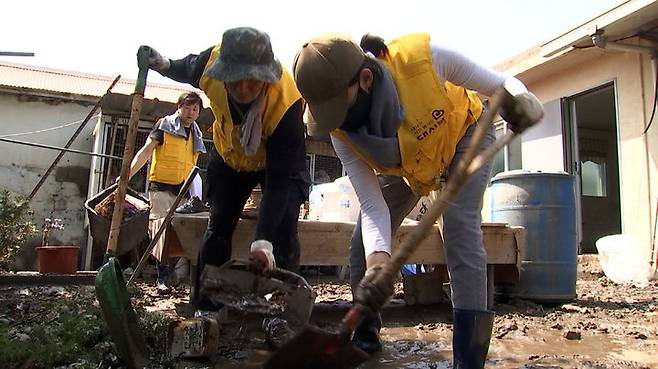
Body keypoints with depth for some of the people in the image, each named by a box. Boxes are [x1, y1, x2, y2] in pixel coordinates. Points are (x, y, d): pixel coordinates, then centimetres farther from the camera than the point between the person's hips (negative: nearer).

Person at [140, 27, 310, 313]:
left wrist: (262, 243, -44)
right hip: (229, 156, 3)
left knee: (283, 231, -16)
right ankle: (205, 307, 15)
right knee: (218, 228, 3)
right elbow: (187, 70, 0)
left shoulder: (285, 102, -41)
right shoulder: (211, 62, -30)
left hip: (278, 160, -3)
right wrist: (162, 64, -23)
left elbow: (280, 180, -39)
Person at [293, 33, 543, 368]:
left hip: (464, 132, -3)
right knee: (364, 243, -3)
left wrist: (516, 95, -45)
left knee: (459, 224, -26)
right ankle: (365, 334, 21)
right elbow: (372, 205, -27)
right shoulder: (341, 134, -29)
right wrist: (377, 259, -45)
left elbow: (497, 82, -23)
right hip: (406, 163, 3)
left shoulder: (423, 57, -40)